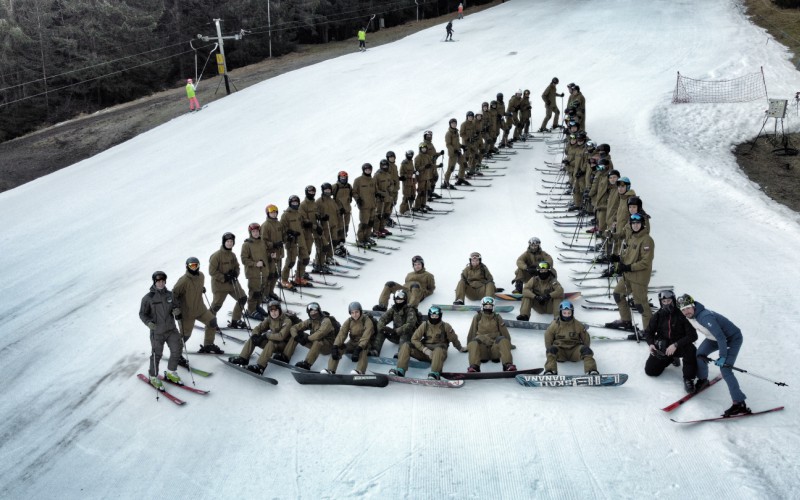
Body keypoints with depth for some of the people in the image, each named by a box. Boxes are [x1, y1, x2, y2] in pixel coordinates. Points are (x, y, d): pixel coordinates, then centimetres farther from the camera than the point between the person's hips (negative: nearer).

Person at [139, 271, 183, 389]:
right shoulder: (148, 298, -9)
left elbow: (177, 307, 14)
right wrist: (148, 322, -21)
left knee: (177, 350, 5)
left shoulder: (170, 295, 3)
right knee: (156, 355, 4)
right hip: (157, 332, -4)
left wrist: (177, 311, -10)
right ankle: (153, 377, 24)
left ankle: (171, 373, 28)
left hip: (171, 329, 4)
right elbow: (142, 314, -3)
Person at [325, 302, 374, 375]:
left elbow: (365, 337, -30)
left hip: (364, 344, -4)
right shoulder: (348, 321, -4)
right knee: (339, 348, -22)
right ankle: (330, 371, -29)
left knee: (363, 350, -39)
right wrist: (335, 347, -31)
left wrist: (358, 350, -44)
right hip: (352, 343, 5)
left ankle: (360, 371, -59)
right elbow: (341, 334, -14)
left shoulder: (367, 321, -18)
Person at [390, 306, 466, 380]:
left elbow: (454, 339, 16)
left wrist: (460, 348, 33)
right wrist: (425, 350, -12)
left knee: (438, 349, -40)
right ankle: (400, 370, -35)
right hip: (424, 352, 3)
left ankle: (435, 374, -60)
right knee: (406, 345, -17)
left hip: (439, 352, -3)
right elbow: (414, 339, 1)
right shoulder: (424, 325, 5)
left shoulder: (445, 326, 2)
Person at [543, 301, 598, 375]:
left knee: (586, 350, -28)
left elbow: (586, 339, 10)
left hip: (574, 351, 1)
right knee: (552, 350, -33)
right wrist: (550, 352, 1)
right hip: (560, 351, -1)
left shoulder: (578, 325, -1)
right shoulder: (554, 325, -5)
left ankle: (592, 371, -40)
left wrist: (585, 352, 6)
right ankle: (550, 371, -48)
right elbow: (548, 340, 5)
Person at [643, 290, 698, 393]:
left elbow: (693, 335, -19)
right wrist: (651, 344, -11)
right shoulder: (658, 315, -4)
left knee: (690, 349, -37)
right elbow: (648, 332, 9)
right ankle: (670, 359, 25)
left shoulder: (682, 315, -15)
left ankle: (688, 379, -20)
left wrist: (675, 345, -28)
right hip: (662, 348, 4)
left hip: (679, 346, -4)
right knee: (650, 370, -5)